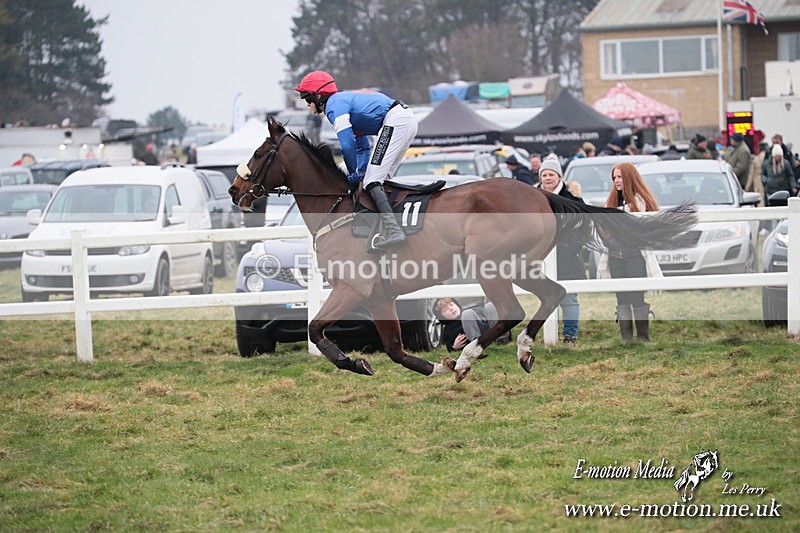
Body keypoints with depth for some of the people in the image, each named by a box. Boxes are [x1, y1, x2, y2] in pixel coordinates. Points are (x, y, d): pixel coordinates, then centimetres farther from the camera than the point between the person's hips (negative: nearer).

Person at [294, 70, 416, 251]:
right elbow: (362, 146, 29)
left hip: (395, 121, -10)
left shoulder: (334, 105, -4)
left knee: (372, 182, -15)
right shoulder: (346, 100, 27)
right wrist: (361, 172, 16)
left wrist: (353, 173, 0)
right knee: (379, 179, 17)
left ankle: (393, 230, -29)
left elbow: (347, 144, -14)